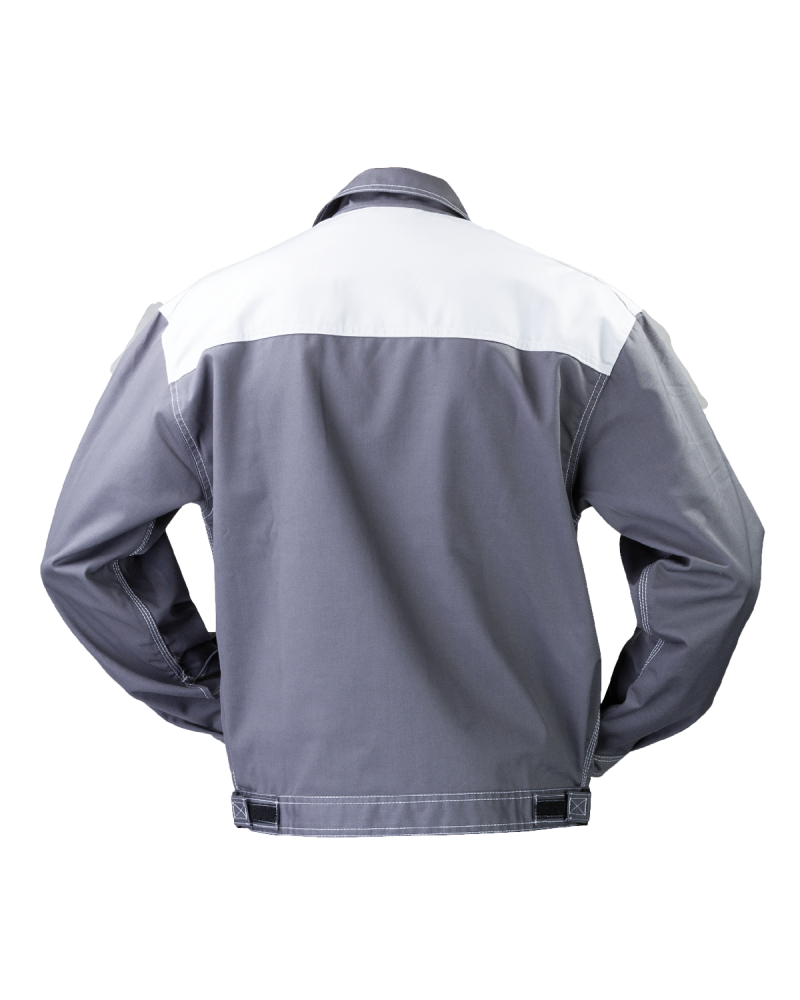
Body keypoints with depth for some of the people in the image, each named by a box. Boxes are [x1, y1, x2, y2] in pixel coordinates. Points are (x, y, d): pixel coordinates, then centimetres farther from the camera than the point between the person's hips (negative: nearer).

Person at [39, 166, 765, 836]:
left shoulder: (207, 314, 8)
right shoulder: (585, 313, 5)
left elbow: (80, 555, 9)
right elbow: (718, 559, 1)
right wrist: (607, 736, 11)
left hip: (297, 805, 1)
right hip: (519, 808, 0)